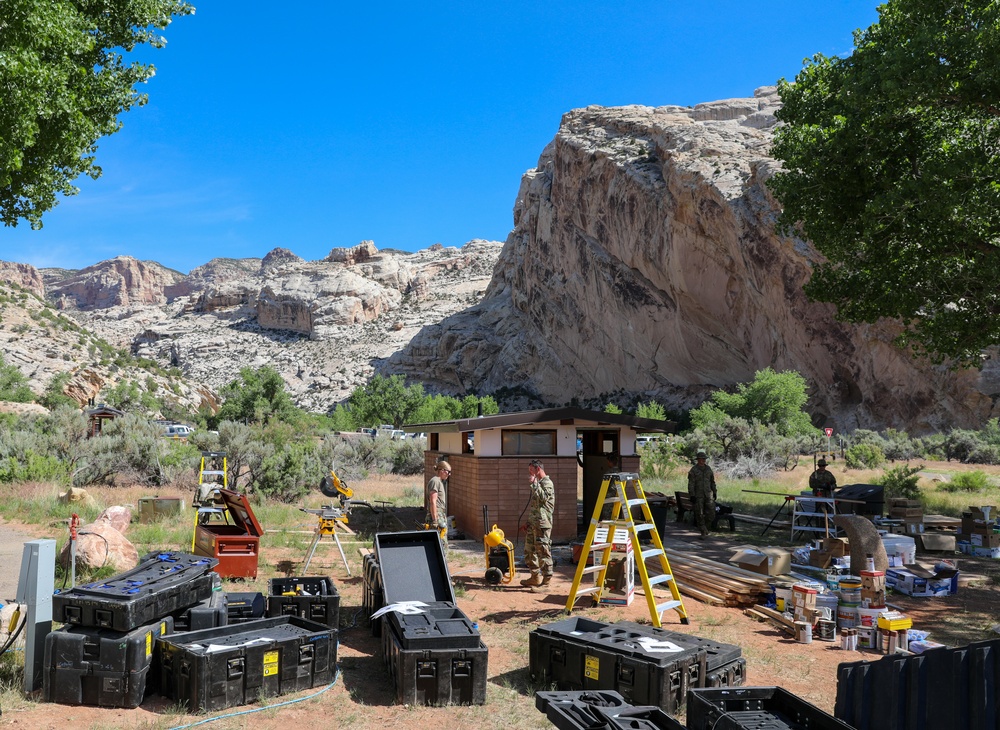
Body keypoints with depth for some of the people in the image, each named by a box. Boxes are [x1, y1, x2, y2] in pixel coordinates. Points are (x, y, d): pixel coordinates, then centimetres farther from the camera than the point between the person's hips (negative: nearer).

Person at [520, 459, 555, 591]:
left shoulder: (547, 483, -10)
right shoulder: (538, 483, 21)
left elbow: (543, 497, -27)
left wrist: (534, 483, -19)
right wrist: (528, 522, 25)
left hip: (542, 524, -10)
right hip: (533, 523, 11)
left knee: (543, 552, -8)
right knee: (529, 550, 16)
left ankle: (546, 581, -5)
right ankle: (535, 577, 27)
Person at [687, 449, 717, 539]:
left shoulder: (708, 468, 9)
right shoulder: (693, 470, -6)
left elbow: (712, 481, 17)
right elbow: (691, 484, -9)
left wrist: (714, 492, 13)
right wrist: (692, 495, -14)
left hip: (708, 494, 4)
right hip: (698, 495, -4)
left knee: (711, 513, 0)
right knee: (700, 514, -1)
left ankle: (705, 527, 25)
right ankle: (703, 532, 7)